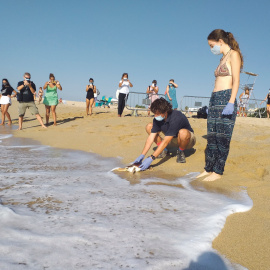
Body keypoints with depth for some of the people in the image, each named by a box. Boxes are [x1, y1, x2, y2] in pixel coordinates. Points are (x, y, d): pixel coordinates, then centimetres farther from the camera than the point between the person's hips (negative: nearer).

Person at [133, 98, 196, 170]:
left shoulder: (176, 118, -36)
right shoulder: (157, 119, -15)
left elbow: (165, 141, -39)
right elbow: (151, 137, -15)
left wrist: (151, 158, -42)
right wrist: (142, 155, -26)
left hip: (188, 140, -6)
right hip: (173, 138, 6)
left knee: (183, 132, -44)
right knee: (149, 126, -8)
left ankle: (180, 152, -11)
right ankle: (163, 150, 2)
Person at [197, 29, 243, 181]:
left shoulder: (233, 54, -3)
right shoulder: (223, 58, 22)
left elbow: (236, 80, -12)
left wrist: (231, 103, -20)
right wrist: (214, 102, 16)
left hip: (226, 99, -9)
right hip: (215, 100, 9)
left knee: (222, 137, -4)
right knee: (212, 137, 8)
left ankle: (218, 172, 3)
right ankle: (208, 169, 15)